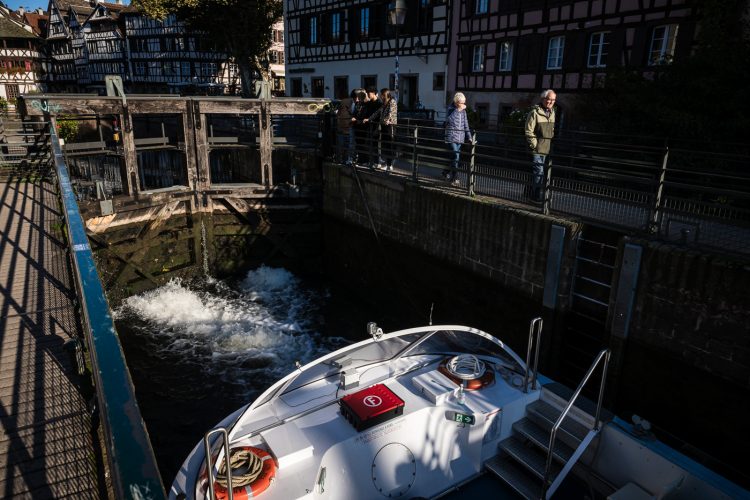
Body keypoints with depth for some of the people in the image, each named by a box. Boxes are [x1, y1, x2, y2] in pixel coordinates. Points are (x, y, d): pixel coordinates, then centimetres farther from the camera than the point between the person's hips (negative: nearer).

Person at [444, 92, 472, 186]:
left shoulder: (463, 111, 9)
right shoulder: (451, 109, -6)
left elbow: (465, 124, 15)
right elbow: (449, 120, -24)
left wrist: (469, 136, 12)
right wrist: (458, 110, -26)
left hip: (460, 138, 6)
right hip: (451, 137, -6)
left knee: (454, 156, 11)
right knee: (455, 156, -14)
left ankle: (446, 173, 29)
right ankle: (454, 178, -10)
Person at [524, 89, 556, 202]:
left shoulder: (552, 112, 13)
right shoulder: (535, 112, -11)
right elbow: (529, 131, -13)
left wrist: (550, 143, 14)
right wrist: (535, 145, -15)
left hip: (546, 149, 8)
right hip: (537, 149, -7)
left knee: (537, 171, 14)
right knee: (539, 172, -7)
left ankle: (532, 193, 24)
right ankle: (538, 196, 1)